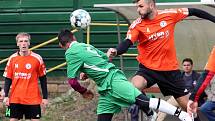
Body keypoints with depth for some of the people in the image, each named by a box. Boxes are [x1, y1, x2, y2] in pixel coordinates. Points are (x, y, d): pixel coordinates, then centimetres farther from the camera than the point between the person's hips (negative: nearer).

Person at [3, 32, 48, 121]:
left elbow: (43, 79, 3)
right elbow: (8, 79, 7)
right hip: (15, 99, 2)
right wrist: (6, 96, -2)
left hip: (33, 99, -2)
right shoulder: (12, 59, 2)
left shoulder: (37, 58, -3)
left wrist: (45, 97, 1)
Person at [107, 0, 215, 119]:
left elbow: (193, 11, 3)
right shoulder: (137, 25, -10)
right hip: (148, 68, -1)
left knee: (188, 106, 3)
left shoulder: (169, 15, -8)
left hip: (170, 69, 1)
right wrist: (116, 51, -45)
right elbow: (126, 43, -23)